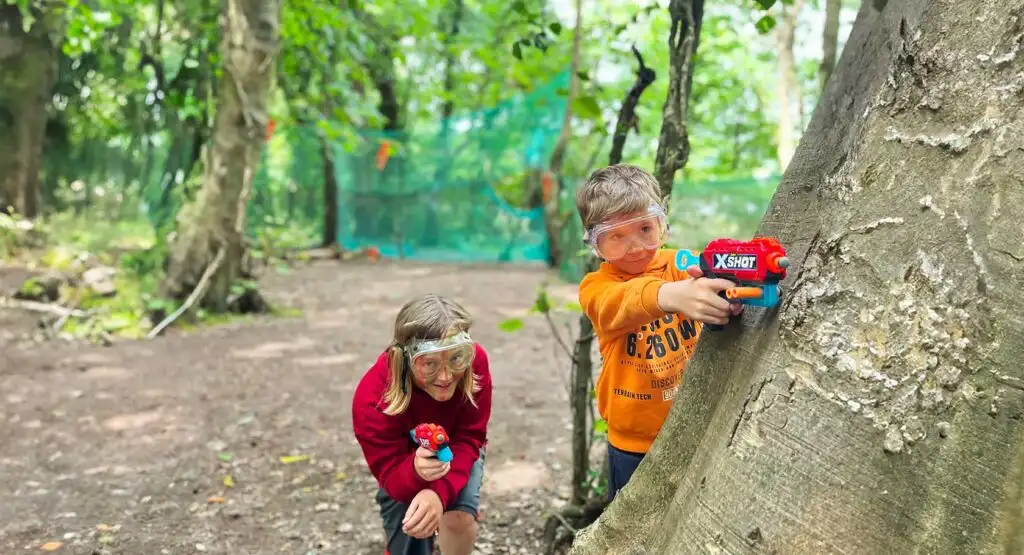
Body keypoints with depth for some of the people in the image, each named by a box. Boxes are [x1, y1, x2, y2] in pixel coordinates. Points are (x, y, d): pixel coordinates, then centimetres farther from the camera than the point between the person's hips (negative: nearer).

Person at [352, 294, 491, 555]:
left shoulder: (475, 361, -35)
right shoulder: (373, 398, -39)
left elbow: (468, 441, -29)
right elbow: (390, 475, -31)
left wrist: (440, 492, -48)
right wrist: (416, 472, -57)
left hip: (454, 452, 0)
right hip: (403, 459, 0)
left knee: (459, 519, -26)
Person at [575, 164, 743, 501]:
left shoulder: (682, 265, -3)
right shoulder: (596, 287, -10)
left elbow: (715, 276, -25)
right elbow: (622, 303, -34)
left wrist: (727, 280, -51)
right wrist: (671, 295, -56)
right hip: (634, 442, -1)